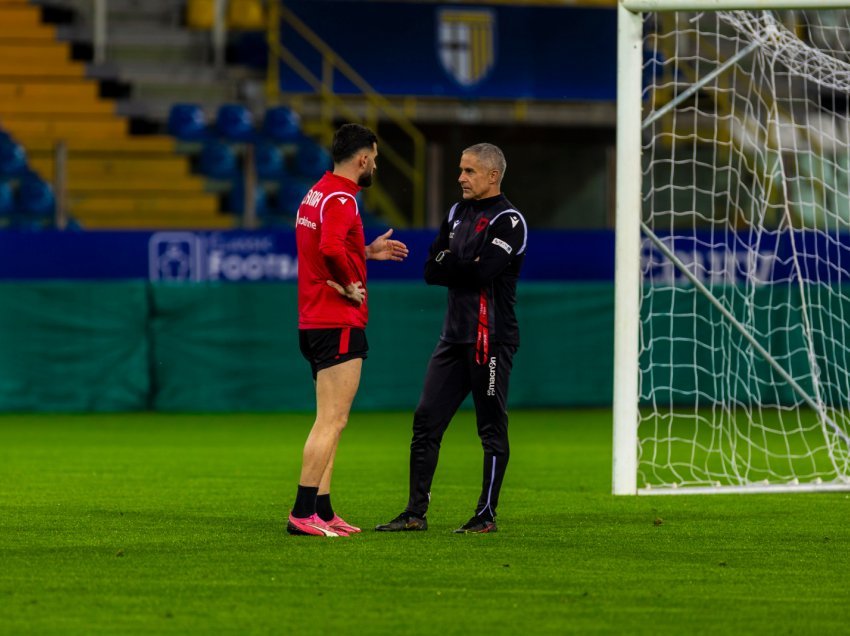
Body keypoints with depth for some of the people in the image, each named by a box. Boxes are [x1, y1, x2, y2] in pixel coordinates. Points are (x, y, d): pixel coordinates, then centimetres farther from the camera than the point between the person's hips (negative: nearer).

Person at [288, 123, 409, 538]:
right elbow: (331, 249, -33)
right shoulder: (341, 199, -16)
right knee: (331, 421, -9)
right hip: (339, 323, -10)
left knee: (330, 421, 15)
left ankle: (322, 511, 17)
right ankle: (303, 512, -12)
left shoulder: (316, 194, 15)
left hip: (314, 323, 10)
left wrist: (367, 252, 23)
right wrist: (350, 285, -18)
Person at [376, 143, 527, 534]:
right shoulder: (458, 214, 16)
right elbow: (431, 271, 10)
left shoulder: (508, 221, -8)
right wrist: (466, 267, -8)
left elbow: (482, 272, -20)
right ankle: (416, 513, 8)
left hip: (490, 337, -8)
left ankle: (486, 515, 5)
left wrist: (450, 266, -3)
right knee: (426, 420, 4)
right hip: (454, 336, 8)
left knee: (492, 428, -1)